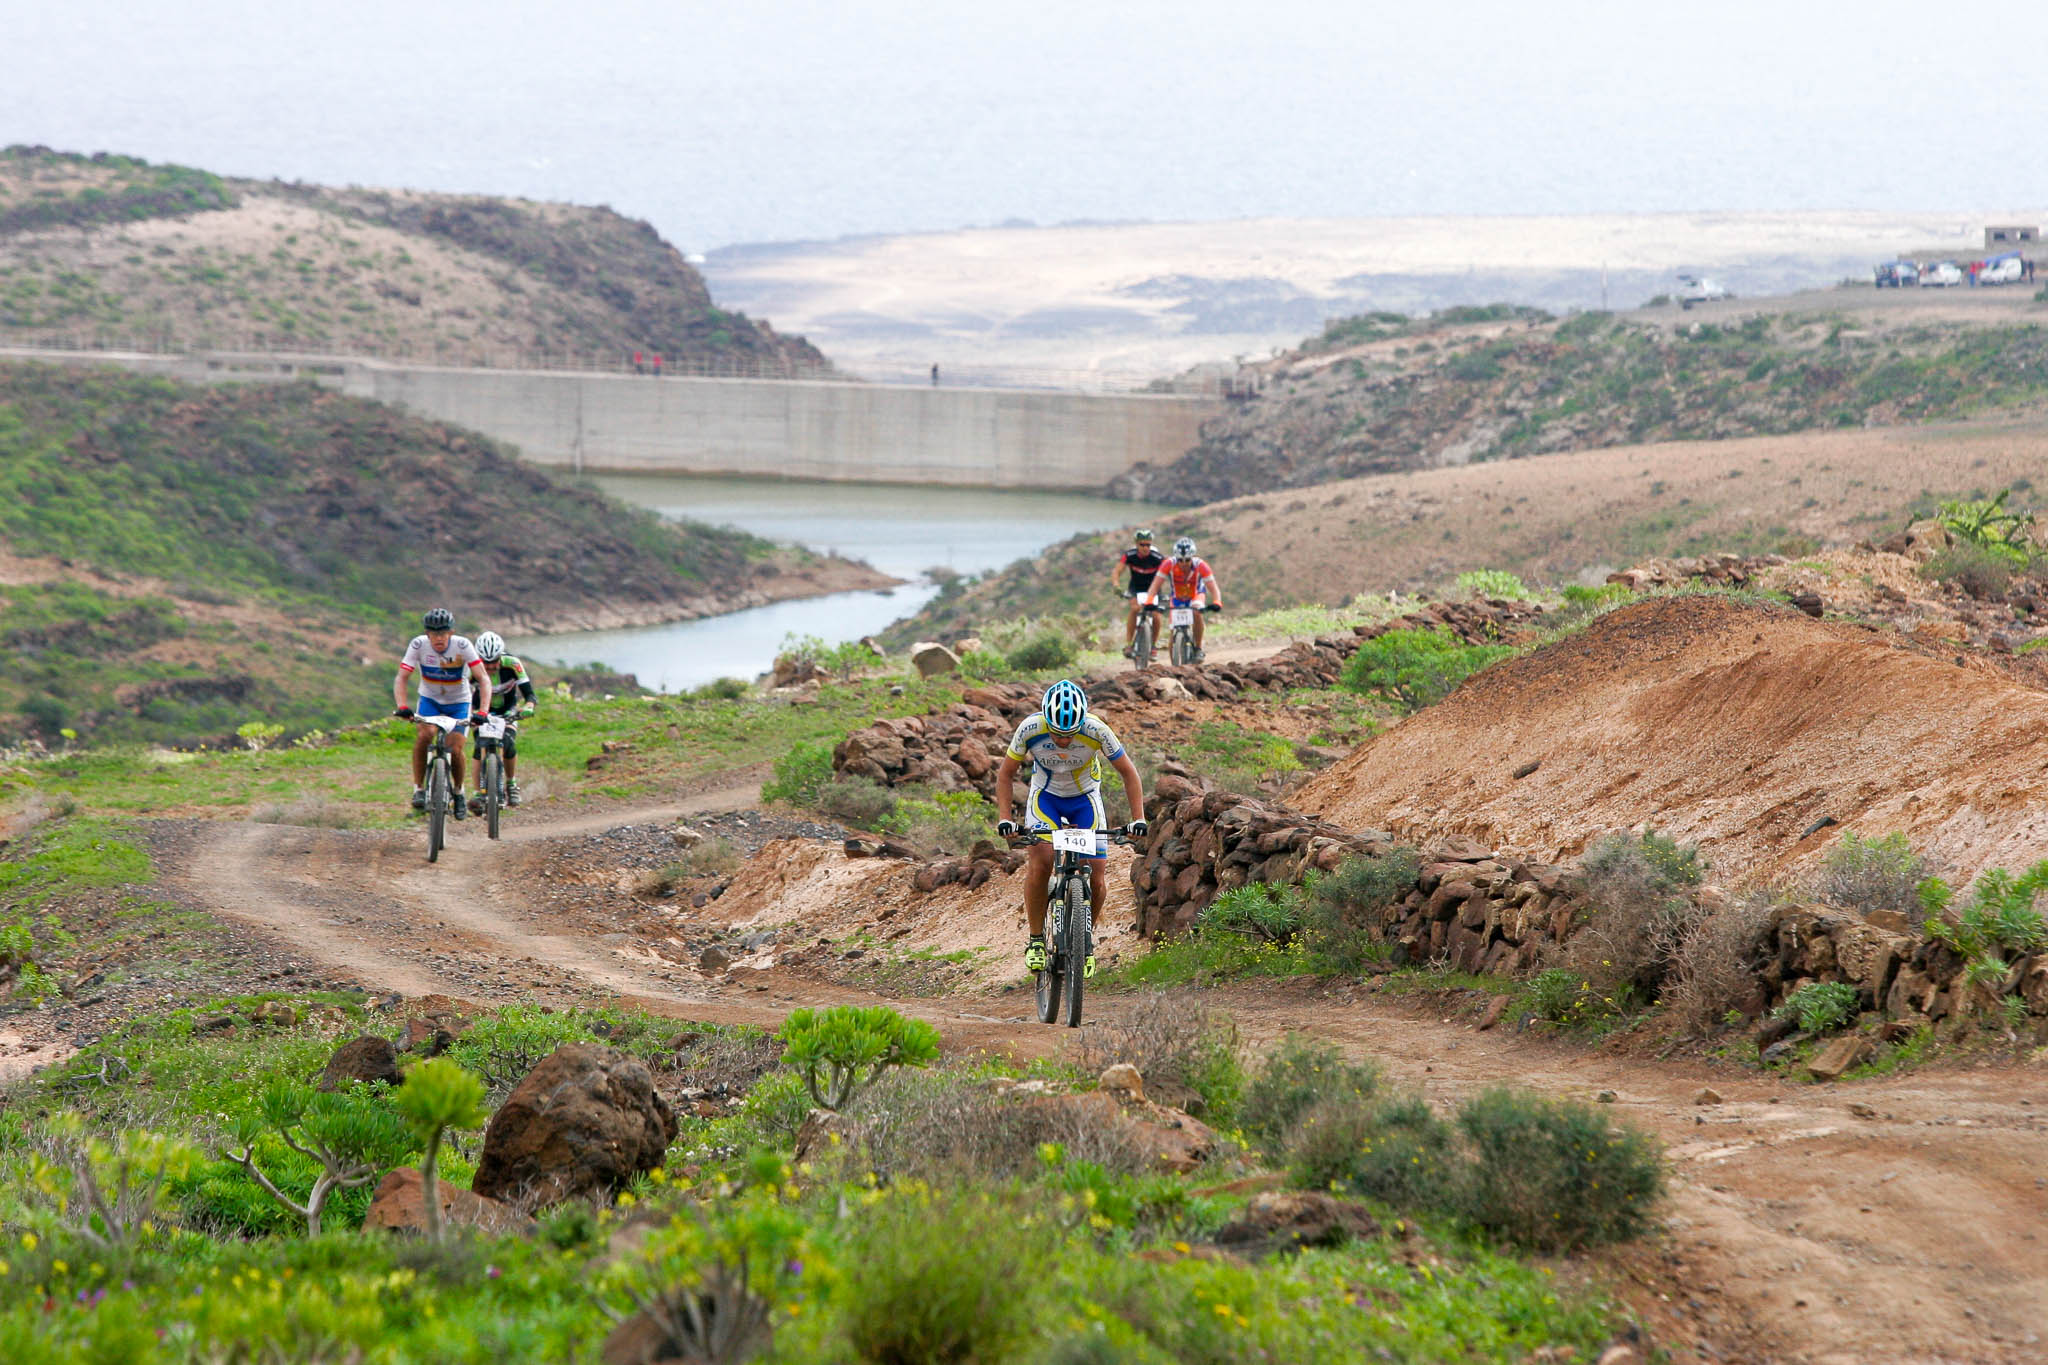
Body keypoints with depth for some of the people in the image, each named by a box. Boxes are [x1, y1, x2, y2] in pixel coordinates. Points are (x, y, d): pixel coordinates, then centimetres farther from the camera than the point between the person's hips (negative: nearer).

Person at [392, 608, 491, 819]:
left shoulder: (462, 646, -25)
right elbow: (401, 678, -25)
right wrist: (401, 706, -42)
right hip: (430, 699, 1)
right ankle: (418, 788, -15)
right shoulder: (418, 645, -22)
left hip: (458, 702, -1)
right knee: (424, 735, -27)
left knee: (455, 749, -12)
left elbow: (483, 679, -29)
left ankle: (458, 791, 17)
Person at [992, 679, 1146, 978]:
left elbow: (1128, 773, -16)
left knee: (1096, 877, -11)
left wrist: (1138, 819, -23)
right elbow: (1006, 773, -12)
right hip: (1045, 796, 0)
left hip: (1085, 798, 0)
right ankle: (1036, 940, -10)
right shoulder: (1030, 729, -27)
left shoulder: (1096, 730, -29)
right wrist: (1004, 818, -23)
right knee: (1040, 862, -25)